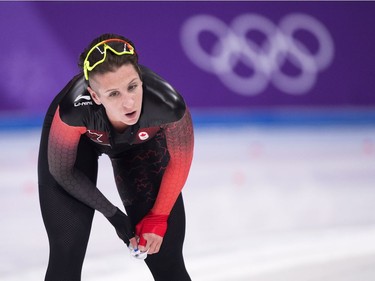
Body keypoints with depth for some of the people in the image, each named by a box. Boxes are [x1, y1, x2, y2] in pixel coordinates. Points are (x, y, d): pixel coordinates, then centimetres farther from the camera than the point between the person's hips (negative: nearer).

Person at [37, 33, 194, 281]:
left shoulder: (167, 103, -40)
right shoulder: (74, 108, -42)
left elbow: (180, 161, -16)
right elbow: (62, 171, -21)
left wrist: (158, 217, -11)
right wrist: (113, 215, -14)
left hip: (141, 140, 1)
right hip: (80, 138, -1)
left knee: (164, 253, 0)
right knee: (67, 250, -9)